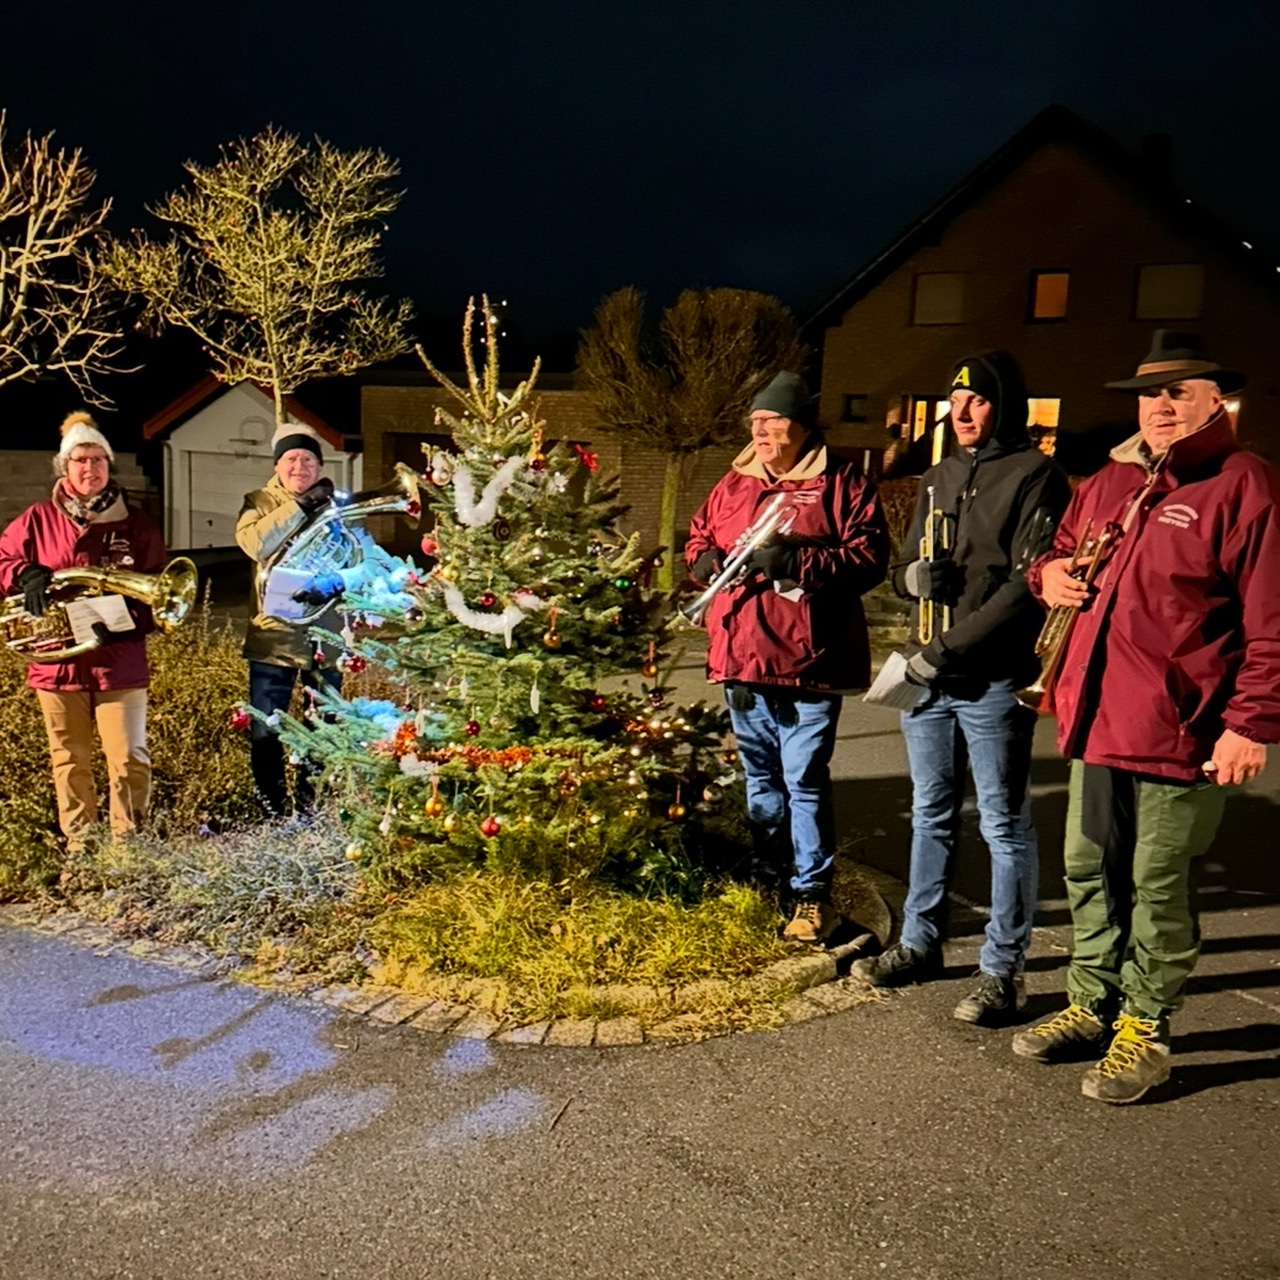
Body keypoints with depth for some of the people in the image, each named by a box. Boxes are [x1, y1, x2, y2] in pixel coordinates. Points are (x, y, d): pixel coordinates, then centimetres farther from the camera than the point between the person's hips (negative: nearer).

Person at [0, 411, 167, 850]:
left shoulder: (135, 524, 3)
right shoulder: (39, 520, 6)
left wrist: (127, 620, -15)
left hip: (120, 663, -2)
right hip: (58, 662, 2)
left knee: (129, 760, -4)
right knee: (69, 762, 11)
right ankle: (79, 852, 23)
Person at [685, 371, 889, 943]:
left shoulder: (842, 483, -2)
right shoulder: (732, 485, 14)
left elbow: (870, 556, -10)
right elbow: (697, 545, 20)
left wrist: (796, 560, -20)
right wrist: (716, 563, -4)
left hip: (808, 659, -5)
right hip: (741, 659, 6)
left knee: (805, 780, -2)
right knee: (760, 777, 16)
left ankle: (812, 895, 11)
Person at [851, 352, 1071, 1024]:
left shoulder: (1034, 476, -6)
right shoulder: (938, 477, 15)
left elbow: (1029, 582, -15)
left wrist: (953, 647, -17)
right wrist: (912, 575, -7)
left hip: (994, 680, -7)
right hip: (927, 675, 7)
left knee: (1003, 824, 2)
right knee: (931, 815, 16)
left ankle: (1002, 969, 13)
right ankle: (920, 943, 29)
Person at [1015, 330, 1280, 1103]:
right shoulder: (1109, 483, 14)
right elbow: (1062, 550, 29)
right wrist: (1049, 571, 5)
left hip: (1179, 733, -7)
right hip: (1096, 721, 7)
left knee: (1158, 887, 5)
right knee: (1090, 872, 17)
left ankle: (1146, 1032, 23)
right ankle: (1093, 1008, 34)